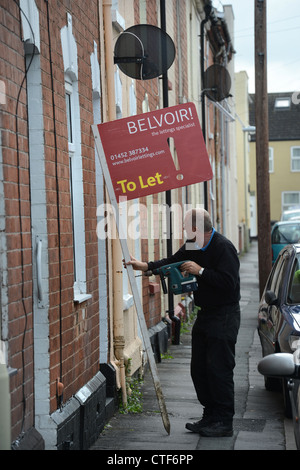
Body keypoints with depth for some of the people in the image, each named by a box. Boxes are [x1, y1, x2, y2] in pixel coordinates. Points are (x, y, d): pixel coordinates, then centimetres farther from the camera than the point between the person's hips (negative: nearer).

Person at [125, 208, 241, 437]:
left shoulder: (224, 248, -19)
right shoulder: (194, 245, 10)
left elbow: (229, 282, -26)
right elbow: (173, 261, 19)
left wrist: (201, 271, -21)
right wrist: (147, 266, 7)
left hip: (224, 317, -9)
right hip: (205, 314, 9)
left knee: (219, 369, -7)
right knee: (199, 368, 11)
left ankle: (224, 422, 2)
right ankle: (210, 416, 21)